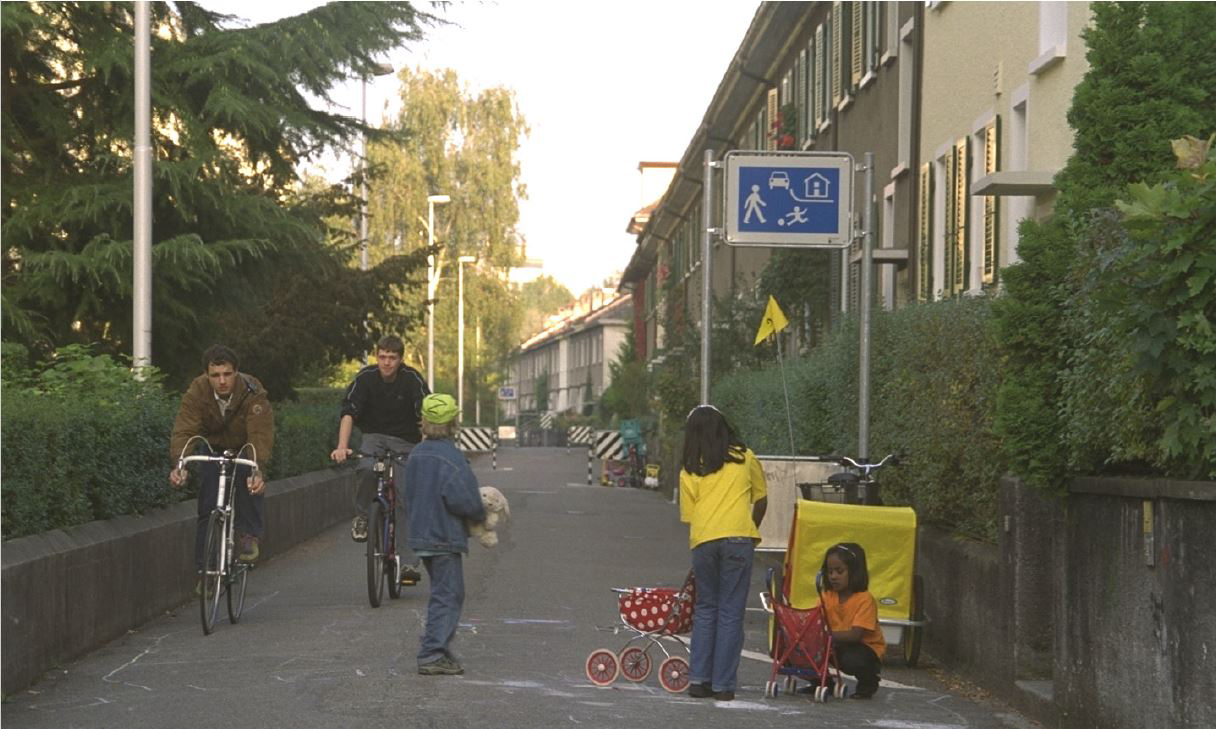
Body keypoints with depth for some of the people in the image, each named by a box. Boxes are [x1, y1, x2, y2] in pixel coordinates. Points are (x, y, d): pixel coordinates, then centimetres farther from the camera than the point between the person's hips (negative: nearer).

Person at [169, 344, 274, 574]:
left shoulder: (253, 393, -31)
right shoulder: (196, 393, -25)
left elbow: (260, 435, -42)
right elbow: (184, 431, -35)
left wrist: (258, 470, -59)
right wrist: (179, 464, -55)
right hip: (214, 449, 2)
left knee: (250, 477, -32)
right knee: (208, 508, -8)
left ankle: (249, 536, -14)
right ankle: (204, 569, 1)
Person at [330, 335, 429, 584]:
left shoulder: (412, 379, -14)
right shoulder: (365, 377, -11)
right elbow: (349, 413, -18)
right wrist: (342, 447, -33)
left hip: (405, 441, -1)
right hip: (373, 436, 1)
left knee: (406, 500, -9)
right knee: (366, 469, -33)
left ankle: (408, 563, -7)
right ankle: (361, 516, -7)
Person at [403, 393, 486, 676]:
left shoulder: (416, 455, 10)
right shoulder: (449, 457, -17)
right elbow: (459, 497, -24)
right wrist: (481, 515, -5)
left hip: (421, 534, 9)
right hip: (445, 536, -9)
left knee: (445, 593, 18)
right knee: (447, 596, -5)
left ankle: (439, 651, 21)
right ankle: (432, 655, -9)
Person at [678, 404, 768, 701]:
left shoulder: (689, 470, 15)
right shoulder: (745, 458, 14)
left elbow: (688, 515, 15)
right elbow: (761, 500, 17)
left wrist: (695, 556, 24)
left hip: (703, 542, 1)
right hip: (738, 537, -1)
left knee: (705, 609, 15)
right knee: (730, 612, 3)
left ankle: (698, 680, 11)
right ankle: (723, 685, 2)